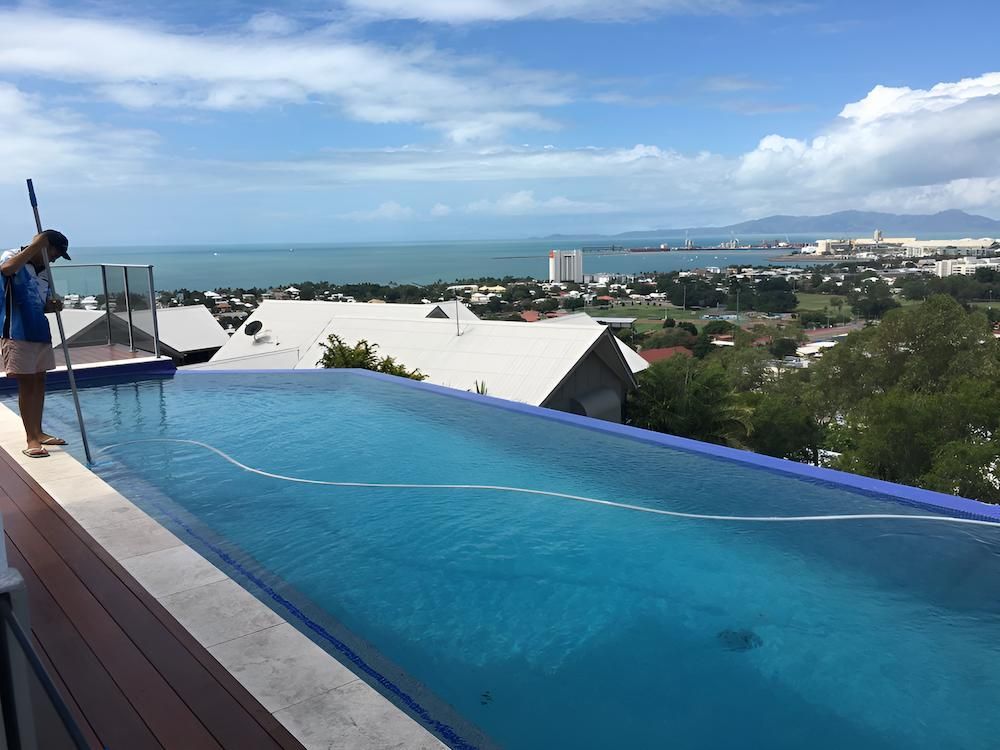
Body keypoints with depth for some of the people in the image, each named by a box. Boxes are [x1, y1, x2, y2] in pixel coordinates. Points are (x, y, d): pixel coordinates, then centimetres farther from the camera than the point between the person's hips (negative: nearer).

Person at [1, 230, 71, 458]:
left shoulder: (45, 271, 13)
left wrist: (53, 306, -2)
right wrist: (34, 246, -23)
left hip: (41, 333, 7)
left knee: (39, 381, 11)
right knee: (26, 384, -5)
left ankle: (38, 432, 21)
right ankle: (31, 439, 1)